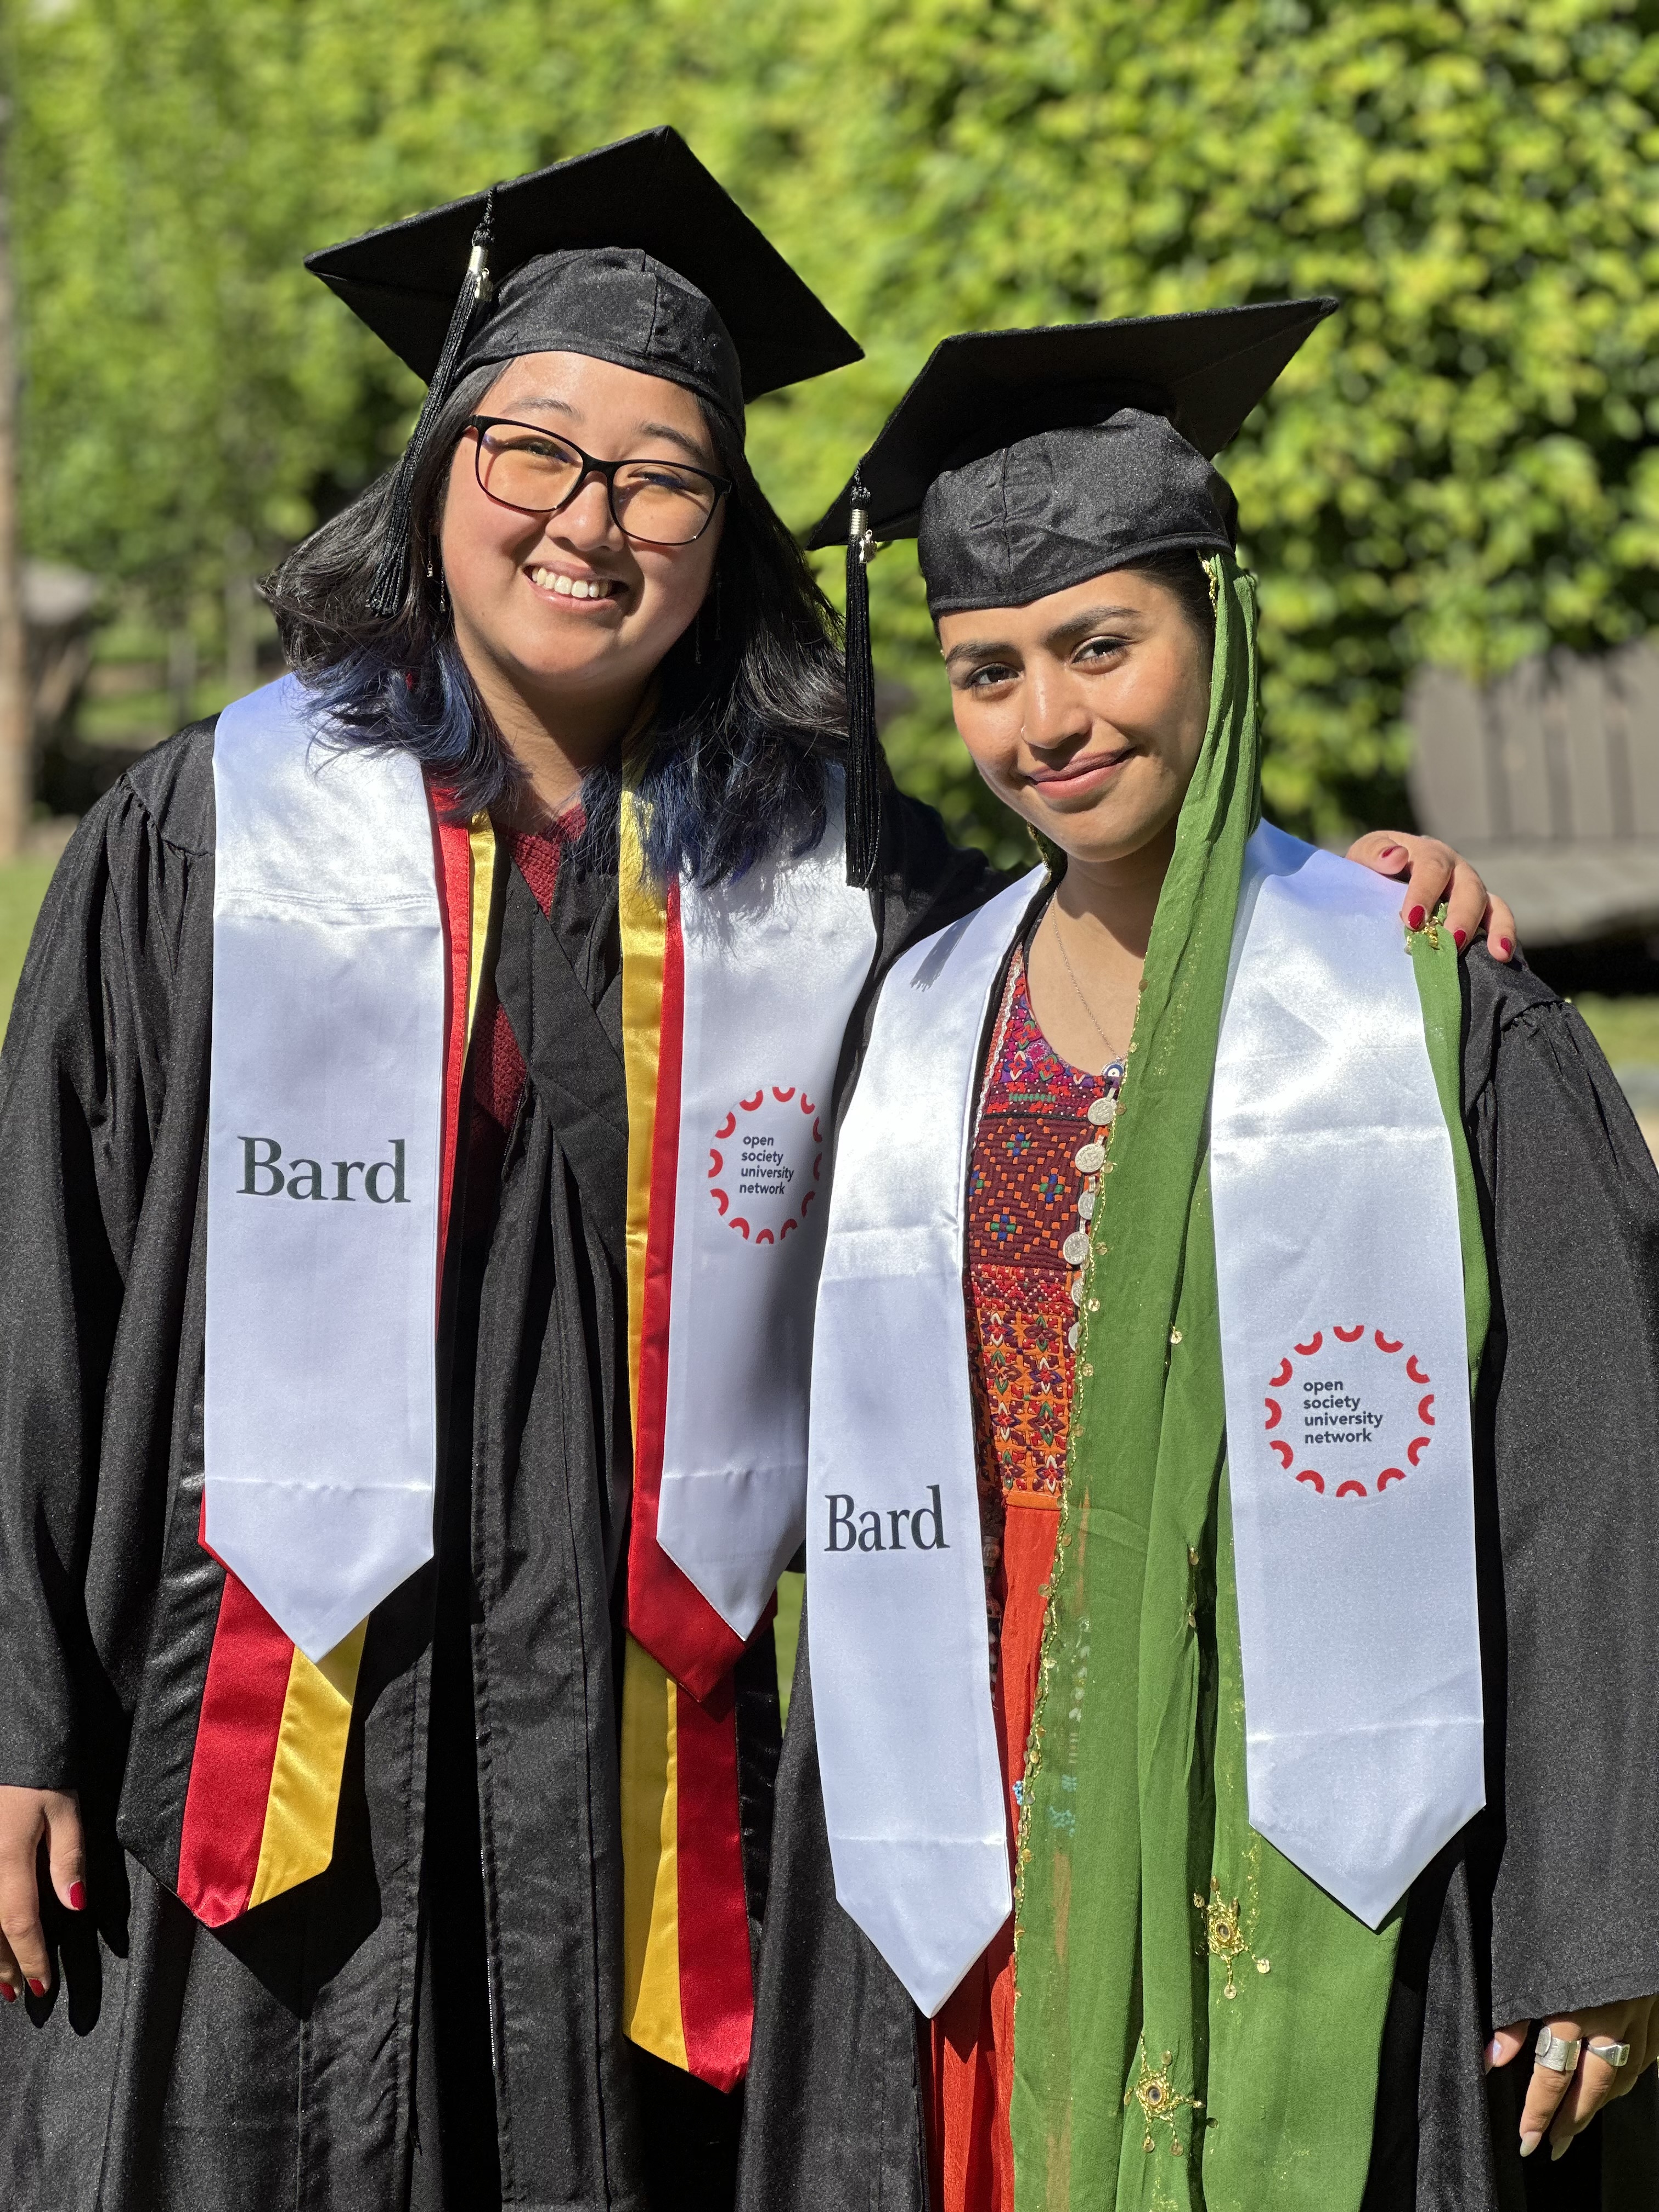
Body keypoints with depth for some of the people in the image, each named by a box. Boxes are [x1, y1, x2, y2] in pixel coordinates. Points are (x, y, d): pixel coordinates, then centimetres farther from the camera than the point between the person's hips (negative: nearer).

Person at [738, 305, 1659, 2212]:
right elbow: (856, 1506, 14)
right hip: (995, 1889, 4)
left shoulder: (1436, 1018, -3)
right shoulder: (918, 1037, 9)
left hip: (1321, 1880, -3)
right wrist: (850, 1900, 9)